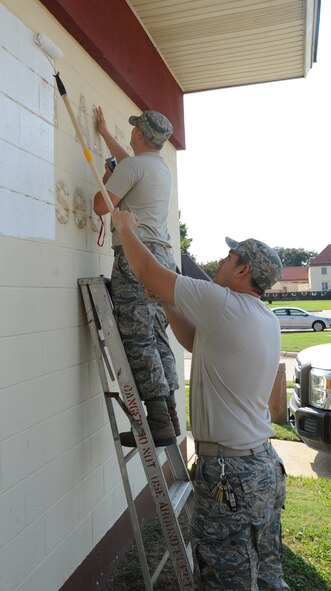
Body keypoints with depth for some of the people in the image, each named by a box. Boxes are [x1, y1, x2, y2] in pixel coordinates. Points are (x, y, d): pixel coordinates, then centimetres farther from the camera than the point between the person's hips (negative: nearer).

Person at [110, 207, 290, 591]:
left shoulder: (224, 303, -19)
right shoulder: (267, 321, 8)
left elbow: (146, 270, -13)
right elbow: (195, 341, 18)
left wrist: (126, 228, 4)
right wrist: (166, 302, 11)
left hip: (228, 472, -9)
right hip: (265, 466, 9)